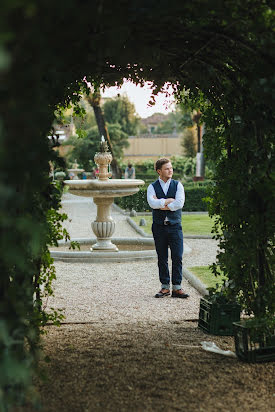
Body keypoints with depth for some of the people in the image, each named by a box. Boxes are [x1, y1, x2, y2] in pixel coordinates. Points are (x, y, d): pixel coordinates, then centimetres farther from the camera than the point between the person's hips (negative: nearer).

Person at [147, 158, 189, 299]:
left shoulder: (177, 185, 6)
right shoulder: (152, 187, 5)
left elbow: (179, 203, -11)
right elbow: (152, 203, -15)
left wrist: (161, 204, -8)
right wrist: (169, 200, -11)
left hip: (175, 225, 0)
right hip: (159, 227, 0)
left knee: (177, 257, -4)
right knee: (162, 259, 4)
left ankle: (177, 287, 1)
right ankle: (165, 287, 12)